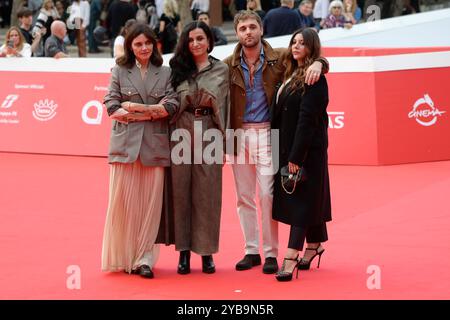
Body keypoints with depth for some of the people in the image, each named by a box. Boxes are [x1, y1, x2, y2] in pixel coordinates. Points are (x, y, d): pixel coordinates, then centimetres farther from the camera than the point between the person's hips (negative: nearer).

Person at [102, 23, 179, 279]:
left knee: (151, 203, -1)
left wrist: (139, 108, -10)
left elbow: (173, 104, -1)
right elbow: (112, 105, 0)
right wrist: (155, 111, -6)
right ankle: (122, 257, 7)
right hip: (126, 143, 0)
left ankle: (144, 259, 3)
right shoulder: (120, 71, 10)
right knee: (123, 200, -2)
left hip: (155, 145, 1)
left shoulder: (165, 73, 12)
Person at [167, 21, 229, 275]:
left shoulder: (222, 70, 6)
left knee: (207, 194, 1)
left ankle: (207, 251, 9)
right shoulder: (178, 68, 8)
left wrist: (224, 142, 1)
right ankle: (184, 251, 8)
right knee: (181, 191, 1)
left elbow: (226, 106, 5)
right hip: (181, 134, 1)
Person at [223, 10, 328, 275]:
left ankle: (271, 253, 2)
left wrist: (318, 64, -20)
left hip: (266, 133, -2)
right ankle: (251, 251, 18)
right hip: (239, 134, 2)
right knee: (244, 196, 8)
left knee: (267, 195, -7)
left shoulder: (278, 58, 1)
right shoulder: (229, 65, 4)